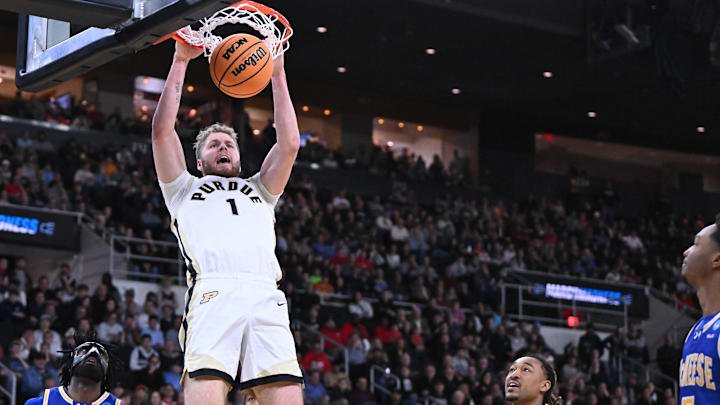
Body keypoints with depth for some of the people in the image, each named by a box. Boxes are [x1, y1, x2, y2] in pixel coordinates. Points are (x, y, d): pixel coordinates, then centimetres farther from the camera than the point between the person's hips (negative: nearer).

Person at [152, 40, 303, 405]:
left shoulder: (260, 191, 38)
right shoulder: (185, 190, 32)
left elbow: (289, 144, 25)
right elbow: (162, 131, 20)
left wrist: (277, 74, 26)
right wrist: (180, 61, 21)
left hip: (266, 297, 2)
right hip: (212, 293, -2)